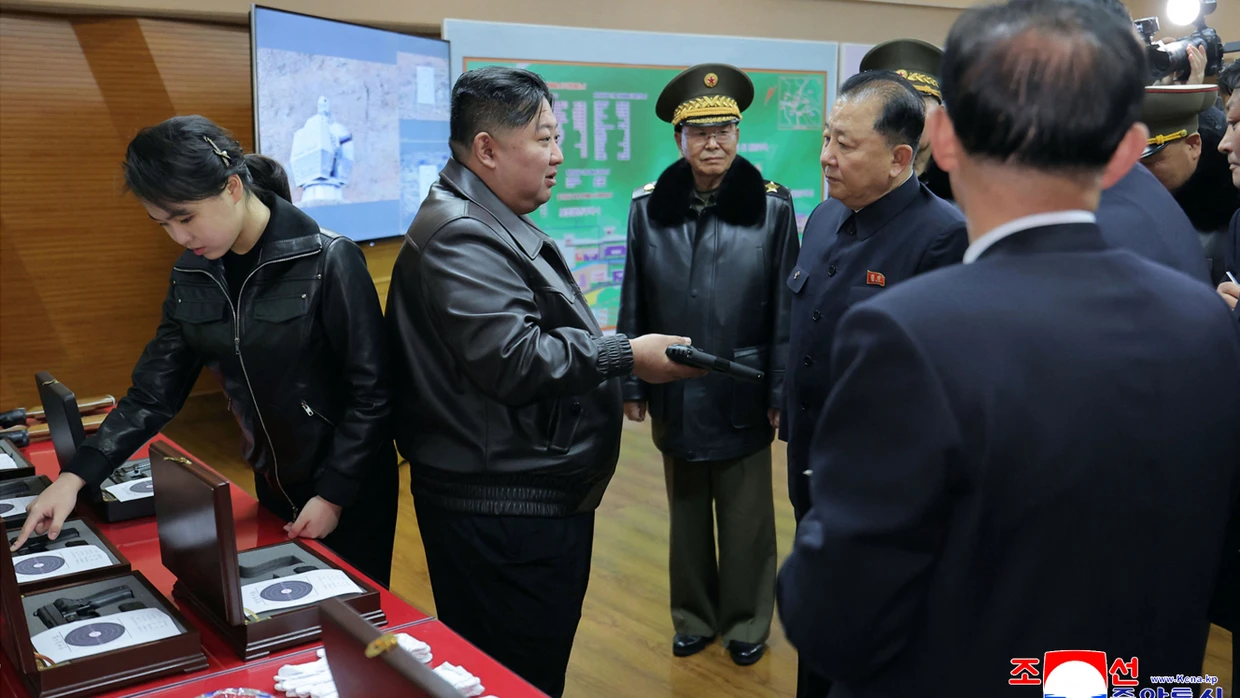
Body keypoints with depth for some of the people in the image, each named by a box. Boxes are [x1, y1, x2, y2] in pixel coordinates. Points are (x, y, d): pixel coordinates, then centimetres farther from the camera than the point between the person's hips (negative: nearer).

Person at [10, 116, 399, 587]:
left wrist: (334, 494, -14)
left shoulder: (327, 261, -20)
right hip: (274, 483, 5)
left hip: (350, 486, -5)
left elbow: (371, 391, -16)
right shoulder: (193, 275, -1)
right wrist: (75, 476, -7)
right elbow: (155, 388, 1)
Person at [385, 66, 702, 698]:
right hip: (504, 512, -11)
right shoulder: (459, 236, -18)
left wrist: (606, 383, 20)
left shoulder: (492, 226, 17)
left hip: (533, 499, 11)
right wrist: (626, 357, -18)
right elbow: (510, 360, -25)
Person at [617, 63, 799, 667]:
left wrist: (781, 392, -7)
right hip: (675, 394, 2)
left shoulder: (772, 206, -8)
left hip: (741, 394, -2)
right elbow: (633, 304, 1)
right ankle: (694, 616, 35)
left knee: (745, 514, 13)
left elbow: (785, 308, -6)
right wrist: (631, 385, 1)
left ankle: (746, 621, 32)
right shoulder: (649, 208, -3)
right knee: (685, 509, 17)